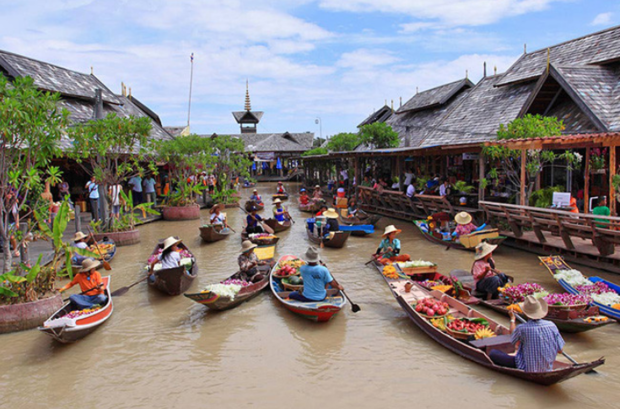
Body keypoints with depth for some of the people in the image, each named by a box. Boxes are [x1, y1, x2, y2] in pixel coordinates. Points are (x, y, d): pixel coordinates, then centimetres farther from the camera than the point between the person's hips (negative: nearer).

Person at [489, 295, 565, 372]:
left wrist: (512, 318, 16)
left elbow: (513, 339, 3)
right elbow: (560, 350, -3)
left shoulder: (522, 329, -22)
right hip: (547, 368, 5)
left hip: (527, 369, -5)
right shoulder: (552, 325, -12)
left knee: (493, 353, 2)